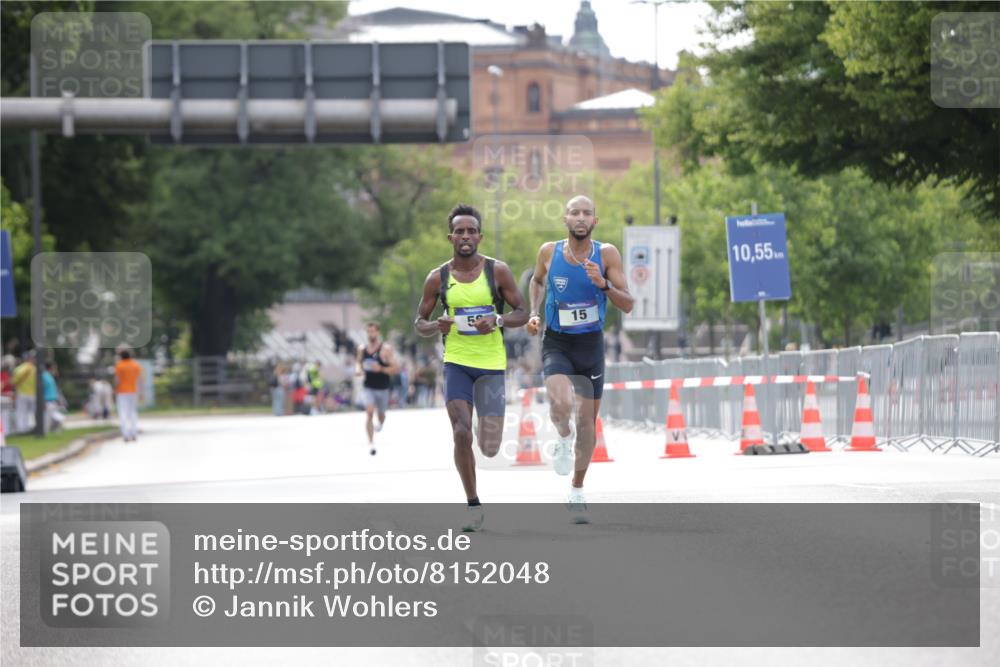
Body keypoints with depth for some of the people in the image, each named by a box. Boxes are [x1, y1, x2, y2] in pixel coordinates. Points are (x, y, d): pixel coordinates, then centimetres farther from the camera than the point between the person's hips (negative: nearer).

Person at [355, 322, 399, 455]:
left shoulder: (386, 349, -12)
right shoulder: (362, 349, 0)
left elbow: (395, 369, -13)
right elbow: (358, 362, 20)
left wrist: (381, 369, -28)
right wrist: (358, 369, -3)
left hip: (382, 388, -1)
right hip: (368, 388, 1)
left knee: (381, 415, 16)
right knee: (369, 412, -20)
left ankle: (380, 424, 55)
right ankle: (371, 443, -18)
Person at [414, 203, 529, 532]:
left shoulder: (497, 271, -2)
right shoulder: (438, 277, 1)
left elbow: (522, 314, 3)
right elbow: (419, 323, 9)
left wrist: (498, 321, -18)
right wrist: (436, 326, -14)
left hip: (492, 364, 0)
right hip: (456, 362, 0)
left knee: (489, 449, -5)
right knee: (461, 434, -15)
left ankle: (487, 435, 35)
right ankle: (473, 504, 0)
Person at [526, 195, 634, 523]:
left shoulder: (606, 254, -9)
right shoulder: (549, 252, -6)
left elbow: (628, 305, -9)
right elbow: (537, 281, 17)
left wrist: (603, 284, -26)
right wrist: (533, 314, 2)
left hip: (591, 345, 1)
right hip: (557, 344, -1)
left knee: (587, 420, 9)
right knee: (560, 403, -29)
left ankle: (577, 492, 27)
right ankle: (564, 437, 8)